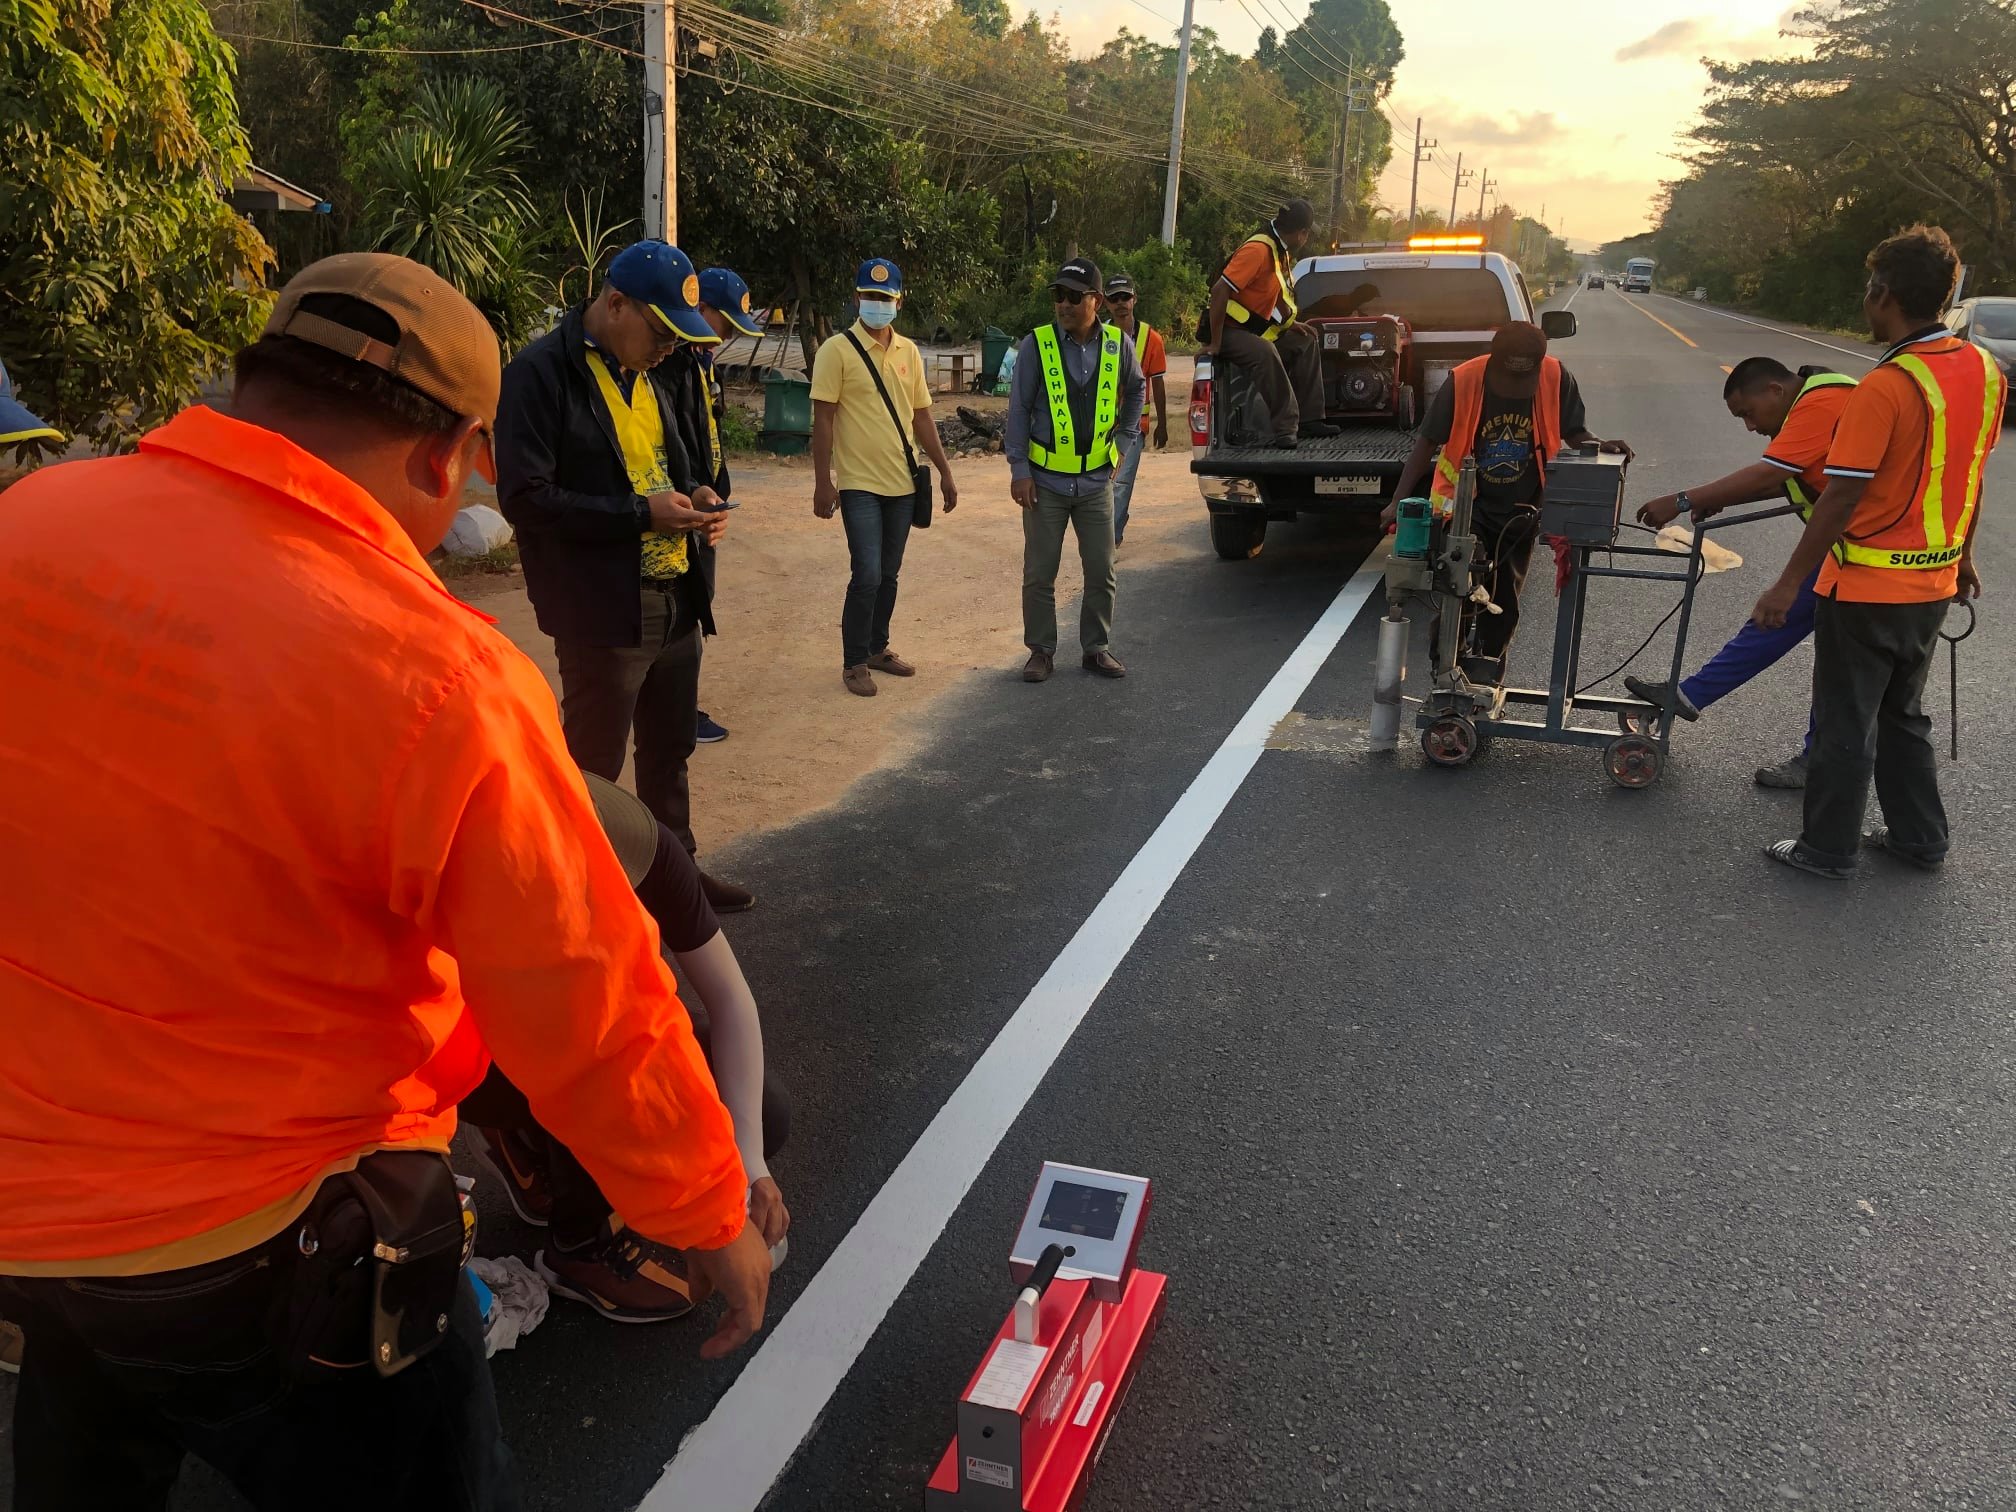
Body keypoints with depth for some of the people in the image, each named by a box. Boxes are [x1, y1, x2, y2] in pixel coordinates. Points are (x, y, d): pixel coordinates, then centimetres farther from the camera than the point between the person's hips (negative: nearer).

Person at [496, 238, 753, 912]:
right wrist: (642, 515, -21)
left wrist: (698, 492, 2)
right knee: (593, 764, 5)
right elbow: (525, 497, -20)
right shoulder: (540, 373, -14)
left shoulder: (650, 374, 12)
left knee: (670, 750, 21)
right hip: (603, 609, -8)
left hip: (677, 598, 8)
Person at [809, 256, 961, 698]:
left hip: (903, 482, 5)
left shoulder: (908, 351, 9)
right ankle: (853, 662, 5)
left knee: (889, 574, 12)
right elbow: (823, 419, -9)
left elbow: (921, 416, 14)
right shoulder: (837, 350, -7)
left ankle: (877, 649, 27)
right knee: (867, 576, -9)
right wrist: (822, 481, -14)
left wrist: (945, 472, 12)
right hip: (860, 484, -5)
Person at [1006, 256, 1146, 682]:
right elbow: (1018, 410, -4)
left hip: (1096, 479, 2)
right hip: (1046, 481, -2)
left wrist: (1123, 440, 16)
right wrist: (1019, 470, -8)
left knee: (1101, 572, 7)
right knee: (1039, 574, 4)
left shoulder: (1119, 345, -1)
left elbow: (1135, 391, 20)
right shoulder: (1036, 345, -8)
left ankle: (1096, 648, 21)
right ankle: (1041, 651, 17)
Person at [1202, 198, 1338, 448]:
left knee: (1306, 342, 11)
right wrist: (1215, 342, -27)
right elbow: (1220, 290, -28)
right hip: (1229, 331, -11)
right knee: (1264, 353, -36)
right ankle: (1284, 429, -33)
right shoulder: (1259, 249, -22)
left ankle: (1309, 419, 9)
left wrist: (1289, 323, 10)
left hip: (1257, 331, 11)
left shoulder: (1280, 251, 8)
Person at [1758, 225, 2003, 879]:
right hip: (1934, 584, 8)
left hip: (1866, 589, -7)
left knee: (1845, 724, 5)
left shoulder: (1885, 388, -23)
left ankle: (1827, 850, 16)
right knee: (1903, 713, 22)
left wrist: (1789, 584, -17)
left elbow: (1841, 497, -22)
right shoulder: (1985, 370, 1)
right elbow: (1969, 475, 12)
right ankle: (1920, 837, 31)